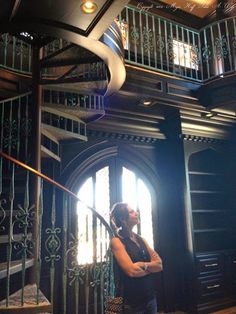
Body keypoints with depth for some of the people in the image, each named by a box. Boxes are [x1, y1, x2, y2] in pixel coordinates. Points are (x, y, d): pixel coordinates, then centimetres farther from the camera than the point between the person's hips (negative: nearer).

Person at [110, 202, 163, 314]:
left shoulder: (140, 239, 7)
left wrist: (142, 265, -16)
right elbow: (132, 270, -23)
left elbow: (159, 265, 0)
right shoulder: (116, 241, -13)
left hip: (150, 298, 6)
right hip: (131, 303, -6)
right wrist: (151, 266, -8)